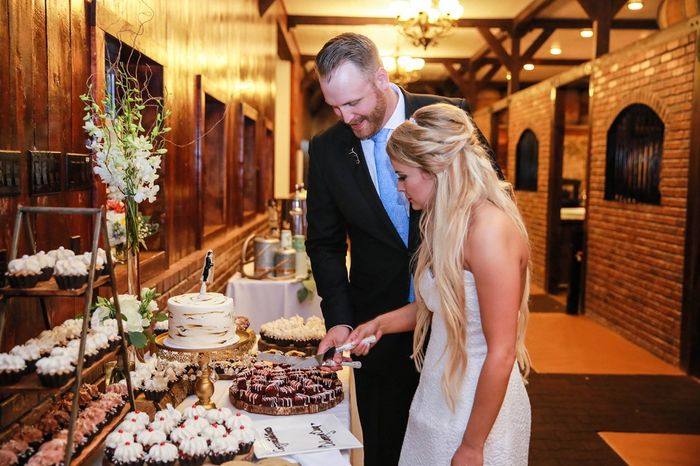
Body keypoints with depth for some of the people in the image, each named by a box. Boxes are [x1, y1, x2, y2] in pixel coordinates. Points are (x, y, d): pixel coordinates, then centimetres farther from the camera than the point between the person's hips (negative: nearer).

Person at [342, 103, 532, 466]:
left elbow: (502, 353, -23)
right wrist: (381, 323, 3)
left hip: (476, 411, -8)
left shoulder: (488, 228, -24)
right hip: (437, 399, 8)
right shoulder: (448, 222, 4)